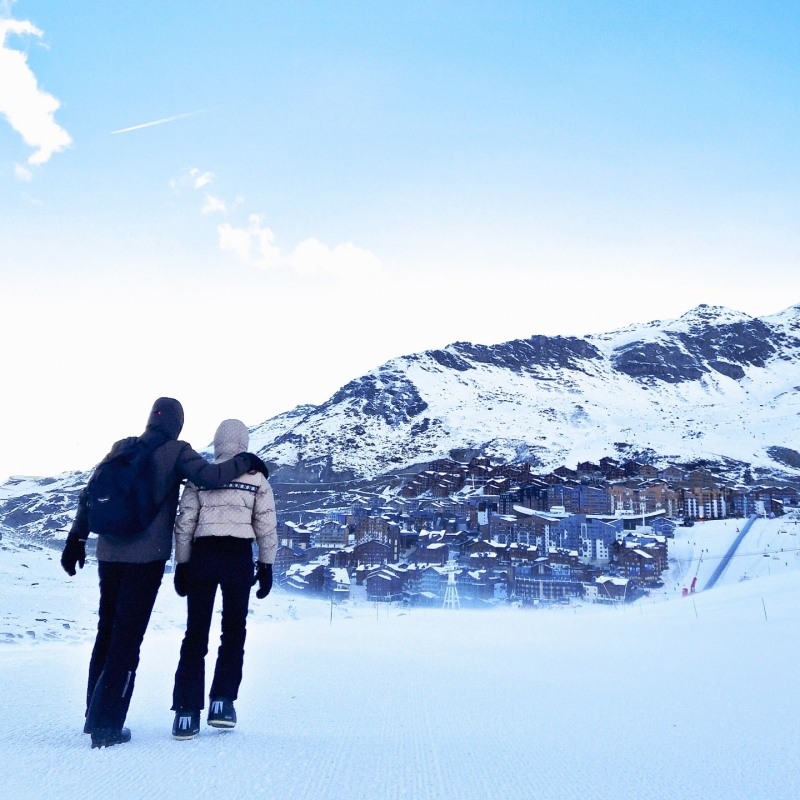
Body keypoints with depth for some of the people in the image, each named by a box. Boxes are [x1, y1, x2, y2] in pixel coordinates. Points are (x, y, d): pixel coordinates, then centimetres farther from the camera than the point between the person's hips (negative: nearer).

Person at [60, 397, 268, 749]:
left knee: (107, 632, 18)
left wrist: (77, 538, 14)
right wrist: (244, 462, -2)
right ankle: (107, 725, 2)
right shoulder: (176, 451, -5)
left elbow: (89, 493, 9)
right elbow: (210, 476, -18)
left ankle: (94, 715, 25)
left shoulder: (121, 447, 8)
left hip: (110, 554, 5)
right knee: (127, 637, 1)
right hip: (147, 557, -5)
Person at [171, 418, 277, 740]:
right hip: (239, 556, -1)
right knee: (233, 630, 13)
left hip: (202, 554, 1)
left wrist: (181, 565, 9)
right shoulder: (257, 477, 3)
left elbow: (184, 524, 4)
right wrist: (266, 566, 7)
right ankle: (222, 701, 6)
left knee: (196, 633, 7)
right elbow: (267, 526, 1)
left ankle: (186, 711, 6)